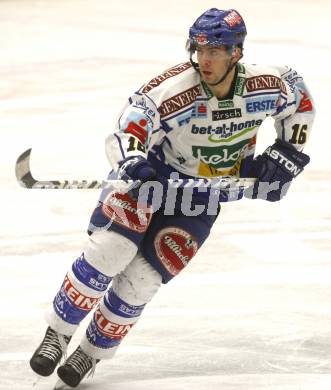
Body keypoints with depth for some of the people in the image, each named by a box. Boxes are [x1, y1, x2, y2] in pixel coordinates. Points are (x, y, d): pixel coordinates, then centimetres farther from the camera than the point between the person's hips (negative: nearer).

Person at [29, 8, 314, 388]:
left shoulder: (267, 85, -18)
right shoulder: (170, 91, -28)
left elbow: (300, 98, 5)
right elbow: (124, 137, -29)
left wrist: (287, 153, -1)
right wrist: (132, 162, -51)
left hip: (203, 194, 2)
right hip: (153, 171, -2)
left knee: (142, 277, -10)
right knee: (110, 249, -24)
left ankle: (94, 350, 11)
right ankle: (58, 333, -6)